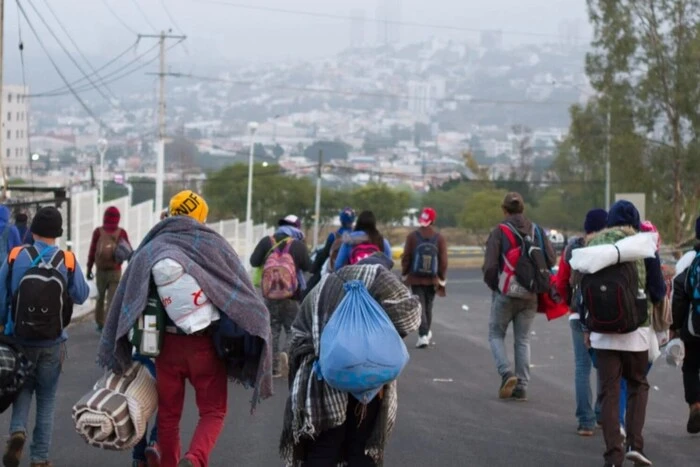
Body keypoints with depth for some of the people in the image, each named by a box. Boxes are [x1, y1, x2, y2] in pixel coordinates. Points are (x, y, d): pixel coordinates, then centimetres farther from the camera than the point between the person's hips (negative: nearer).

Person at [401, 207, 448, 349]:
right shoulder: (439, 238, -4)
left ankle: (423, 335, -12)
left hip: (416, 278, -2)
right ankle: (426, 333, 30)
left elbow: (406, 258, -4)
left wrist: (404, 274, 8)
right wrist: (442, 280, 3)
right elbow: (443, 261, -4)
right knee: (428, 307, 17)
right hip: (432, 279, 2)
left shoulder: (412, 236, -7)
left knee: (419, 306, 0)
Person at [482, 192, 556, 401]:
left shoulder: (499, 232, -9)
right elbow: (551, 259, -1)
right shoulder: (537, 231, 2)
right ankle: (521, 387, 8)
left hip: (506, 293, -3)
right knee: (523, 339, 12)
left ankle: (506, 373, -9)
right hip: (531, 295, 3)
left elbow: (490, 266, -14)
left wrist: (493, 285, 5)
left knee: (496, 334, 12)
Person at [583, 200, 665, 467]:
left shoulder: (595, 245, 4)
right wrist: (653, 299, 24)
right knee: (638, 384, 16)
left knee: (609, 390, 3)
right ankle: (634, 443, 0)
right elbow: (658, 290, 1)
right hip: (636, 327, -1)